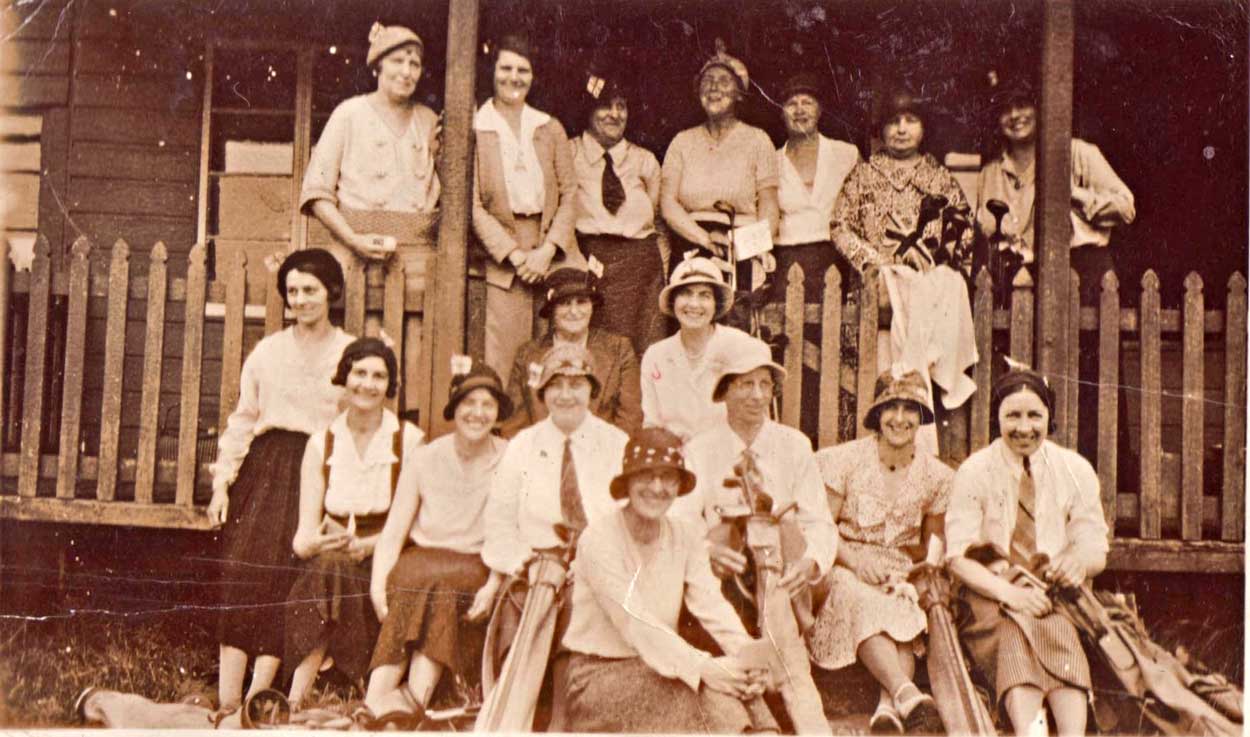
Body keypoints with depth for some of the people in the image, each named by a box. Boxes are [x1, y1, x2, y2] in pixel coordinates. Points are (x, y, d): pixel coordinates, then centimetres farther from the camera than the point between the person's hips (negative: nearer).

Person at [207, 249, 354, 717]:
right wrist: (222, 483, 5)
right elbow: (242, 419, 14)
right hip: (265, 468, 2)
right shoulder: (266, 351, 15)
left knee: (287, 576, -11)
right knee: (243, 569, -9)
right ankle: (227, 702, -7)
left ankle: (256, 700, -8)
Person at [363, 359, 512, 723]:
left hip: (476, 573, -1)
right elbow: (393, 531, 2)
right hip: (418, 565, 1)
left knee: (443, 584, -32)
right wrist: (379, 583, -14)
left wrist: (493, 587, -22)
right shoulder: (427, 458, 5)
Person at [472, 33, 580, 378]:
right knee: (505, 358, -6)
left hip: (554, 254, 3)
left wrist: (548, 249, -6)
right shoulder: (473, 130, 2)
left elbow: (569, 193, 8)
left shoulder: (551, 129, 13)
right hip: (504, 257, -3)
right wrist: (515, 254, -11)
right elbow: (472, 204, -3)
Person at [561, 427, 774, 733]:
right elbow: (634, 622, -23)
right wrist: (701, 667, -33)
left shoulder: (687, 537, 4)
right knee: (697, 704, -28)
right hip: (599, 673, -5)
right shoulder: (598, 539, -13)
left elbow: (711, 604, -8)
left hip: (660, 667, 5)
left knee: (726, 698, -23)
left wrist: (746, 653, -27)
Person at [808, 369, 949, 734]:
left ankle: (887, 707, -46)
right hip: (844, 570, -3)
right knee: (865, 602, -36)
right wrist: (856, 559, -21)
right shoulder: (847, 460, -1)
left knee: (904, 612, -32)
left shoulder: (934, 475, 7)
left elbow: (933, 542, 14)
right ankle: (905, 693, -52)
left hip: (900, 574, 3)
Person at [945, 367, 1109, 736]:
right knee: (1014, 636, -35)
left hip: (1055, 593, 2)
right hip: (992, 592, -2)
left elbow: (1096, 551, 9)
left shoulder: (1076, 471, 8)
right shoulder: (974, 471, 1)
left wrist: (1079, 562, -18)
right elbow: (959, 557, -4)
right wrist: (1009, 593, -22)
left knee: (1062, 636, -32)